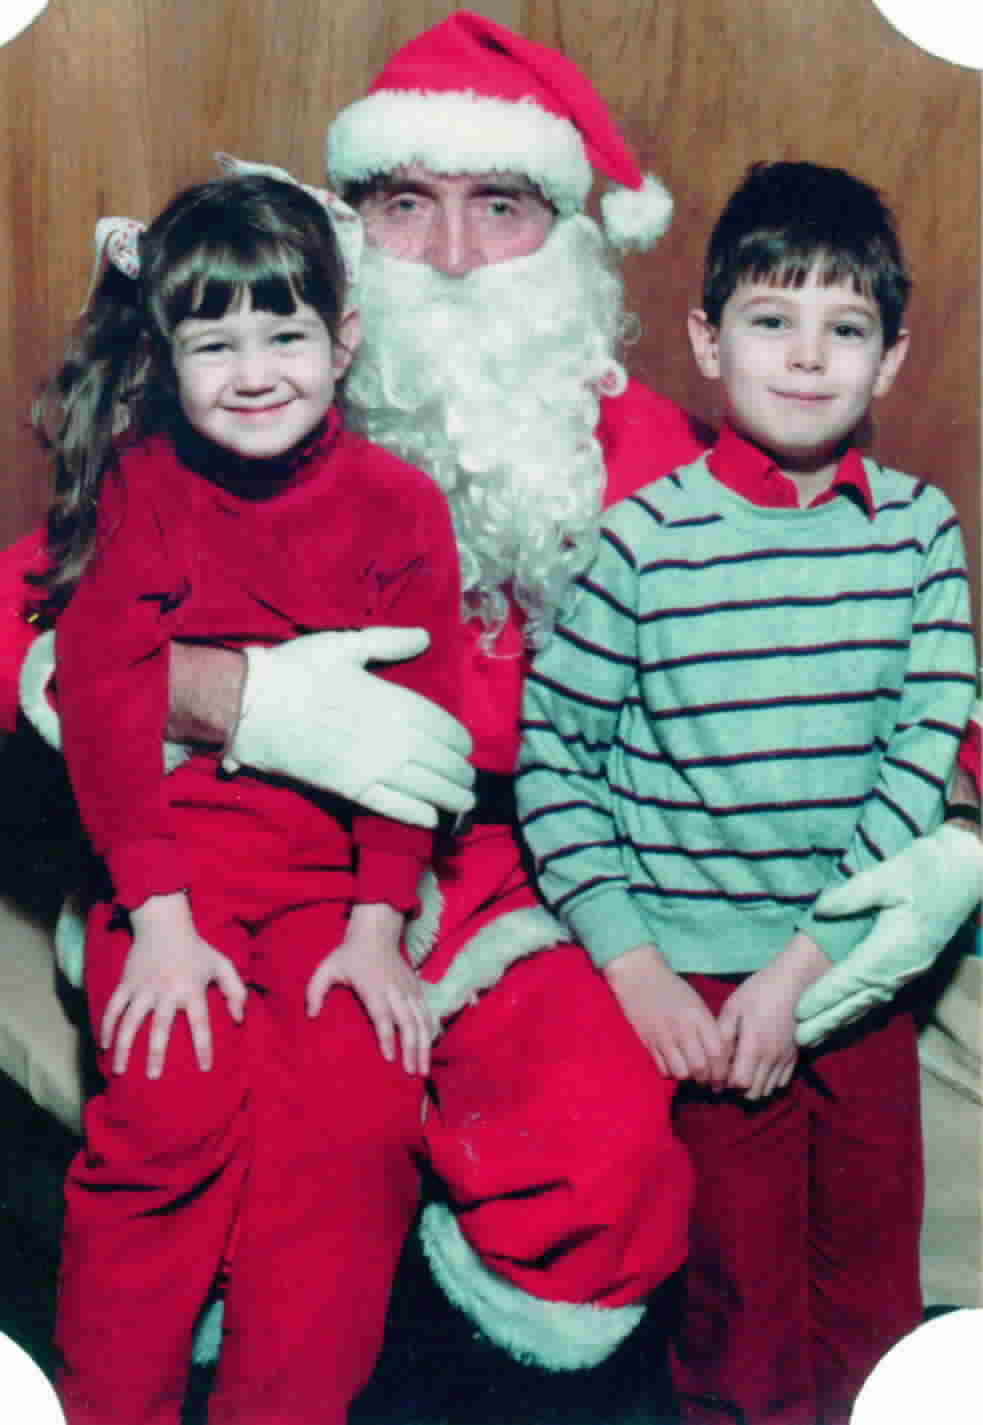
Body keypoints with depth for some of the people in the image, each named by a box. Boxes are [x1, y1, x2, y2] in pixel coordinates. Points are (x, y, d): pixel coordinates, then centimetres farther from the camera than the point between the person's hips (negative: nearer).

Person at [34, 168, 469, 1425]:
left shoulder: (399, 506, 2)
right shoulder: (133, 486, 2)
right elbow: (103, 705, -3)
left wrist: (377, 925, -8)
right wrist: (159, 918, -12)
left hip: (339, 866, 1)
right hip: (174, 857, 0)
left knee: (354, 1110, -19)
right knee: (175, 1104, -21)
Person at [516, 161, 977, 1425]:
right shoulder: (645, 537, -9)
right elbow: (550, 750, -6)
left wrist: (804, 965, -11)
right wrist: (636, 969, -11)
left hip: (859, 967, 3)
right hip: (697, 974, -2)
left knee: (874, 1283, 16)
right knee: (741, 1291, 9)